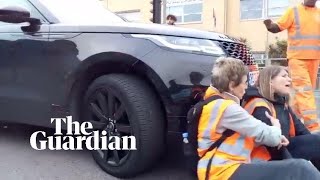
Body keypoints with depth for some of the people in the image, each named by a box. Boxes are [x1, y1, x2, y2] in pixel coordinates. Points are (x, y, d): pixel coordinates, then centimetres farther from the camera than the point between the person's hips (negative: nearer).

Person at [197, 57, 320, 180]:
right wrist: (276, 128, 10)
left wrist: (275, 136, 6)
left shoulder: (216, 103, 15)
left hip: (228, 168, 10)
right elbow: (268, 136, -13)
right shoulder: (227, 108, -17)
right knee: (300, 169, -16)